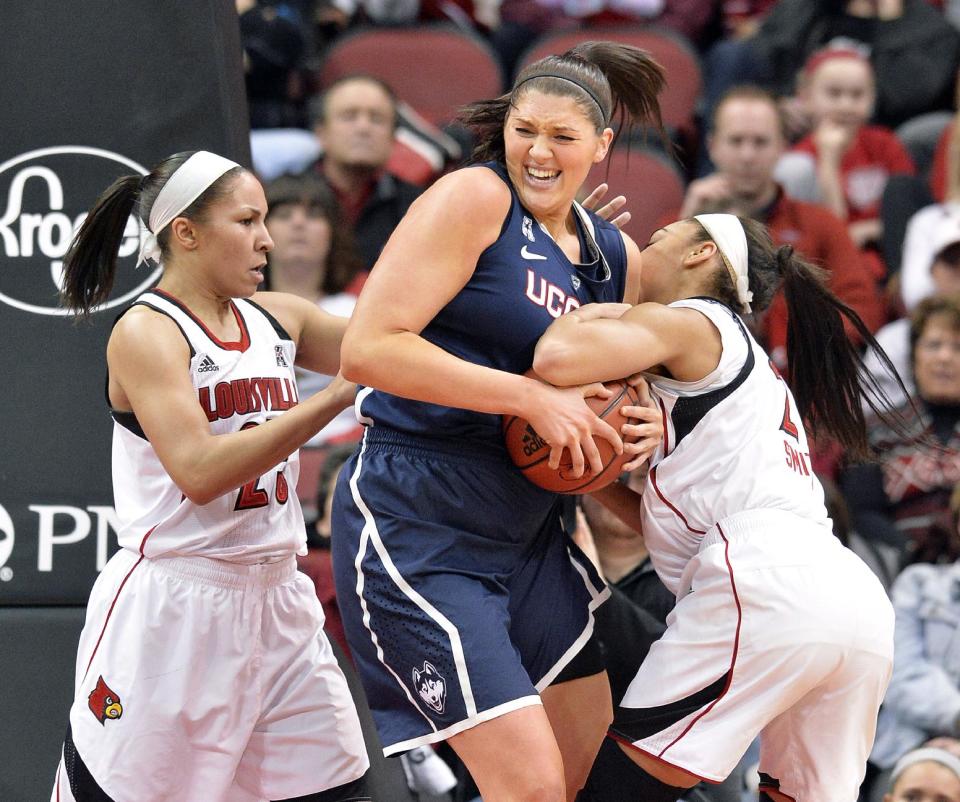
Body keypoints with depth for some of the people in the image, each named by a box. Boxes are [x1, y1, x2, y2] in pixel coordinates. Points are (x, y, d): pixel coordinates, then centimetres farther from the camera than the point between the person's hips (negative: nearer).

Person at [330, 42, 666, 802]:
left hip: (527, 533, 8)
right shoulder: (475, 199, -10)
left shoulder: (616, 257, 12)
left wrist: (648, 424, -1)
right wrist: (532, 396, -22)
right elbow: (368, 348, -19)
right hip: (416, 530, -8)